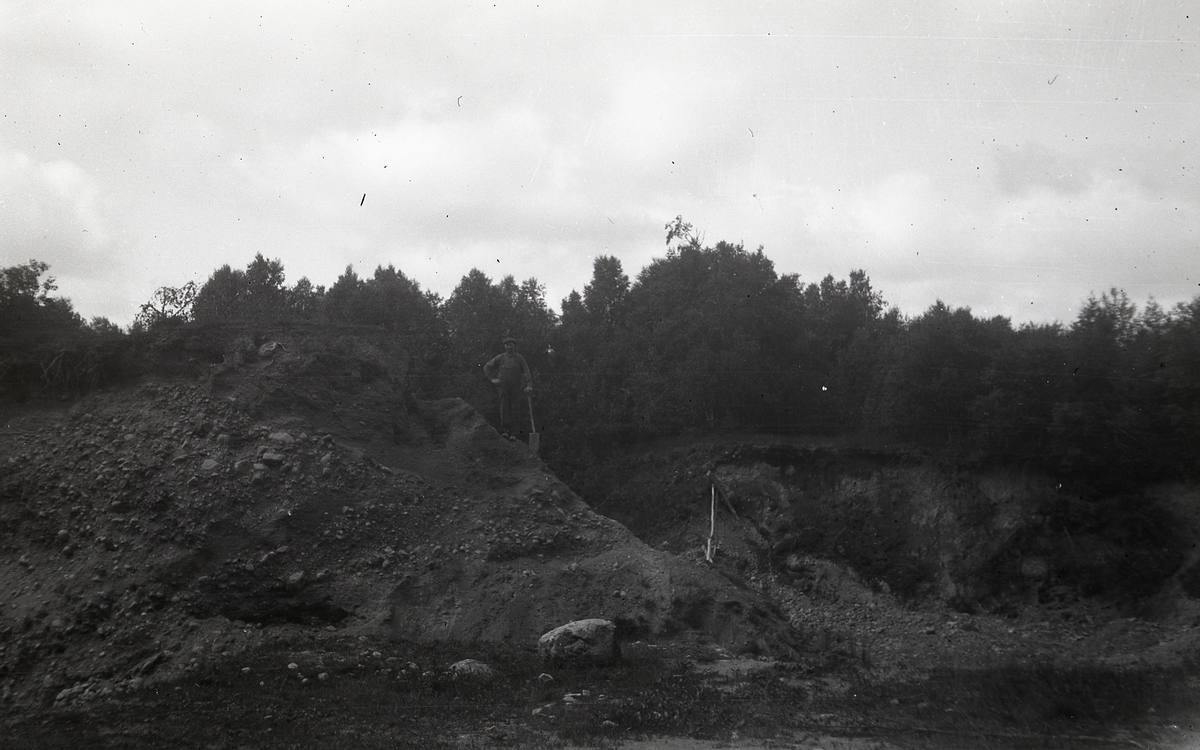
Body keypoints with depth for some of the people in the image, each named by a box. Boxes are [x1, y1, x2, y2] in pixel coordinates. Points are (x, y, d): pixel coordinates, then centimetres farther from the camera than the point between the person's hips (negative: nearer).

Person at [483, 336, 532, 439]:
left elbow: (526, 372, 1)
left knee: (513, 410, -2)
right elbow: (487, 367, 13)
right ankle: (504, 430, -10)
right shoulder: (500, 358, 5)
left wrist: (529, 385, -12)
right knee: (504, 408, -9)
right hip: (503, 387, 0)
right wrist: (492, 379, 4)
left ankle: (512, 433, 0)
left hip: (515, 387, 0)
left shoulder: (519, 358, 6)